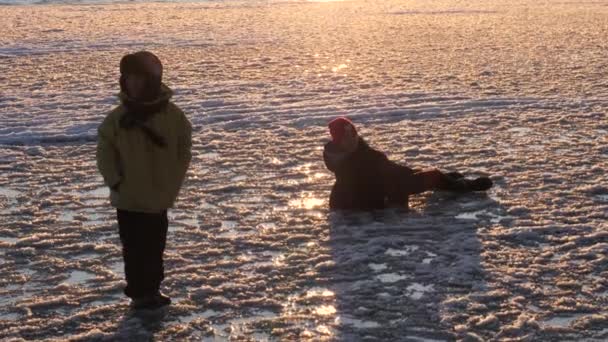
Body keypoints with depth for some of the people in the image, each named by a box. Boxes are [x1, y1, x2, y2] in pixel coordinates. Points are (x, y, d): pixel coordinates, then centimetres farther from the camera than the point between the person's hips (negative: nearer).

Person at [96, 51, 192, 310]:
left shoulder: (172, 115, -8)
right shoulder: (119, 117, -9)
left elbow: (184, 151, 1)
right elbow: (105, 151, -1)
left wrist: (172, 184, -3)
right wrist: (115, 181, -9)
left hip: (158, 198, 1)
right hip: (129, 199, -1)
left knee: (155, 248, 14)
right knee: (134, 249, 4)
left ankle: (152, 290, 29)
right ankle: (139, 293, 17)